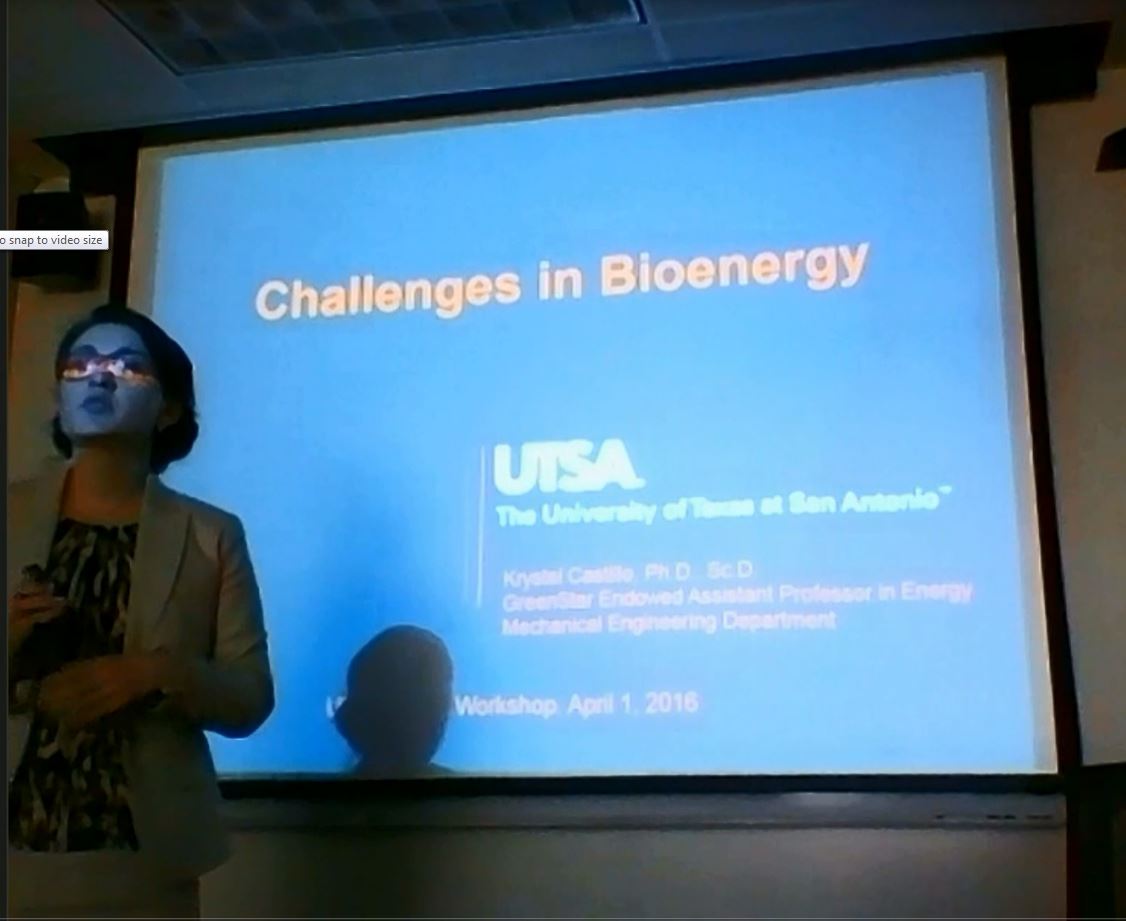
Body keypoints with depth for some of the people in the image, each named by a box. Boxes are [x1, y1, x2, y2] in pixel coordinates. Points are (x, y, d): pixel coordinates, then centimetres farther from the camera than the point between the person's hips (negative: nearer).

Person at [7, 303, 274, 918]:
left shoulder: (211, 536, 3)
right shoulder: (11, 515, 5)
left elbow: (250, 701, 0)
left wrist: (160, 672, -17)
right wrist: (9, 644, -14)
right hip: (15, 845, 1)